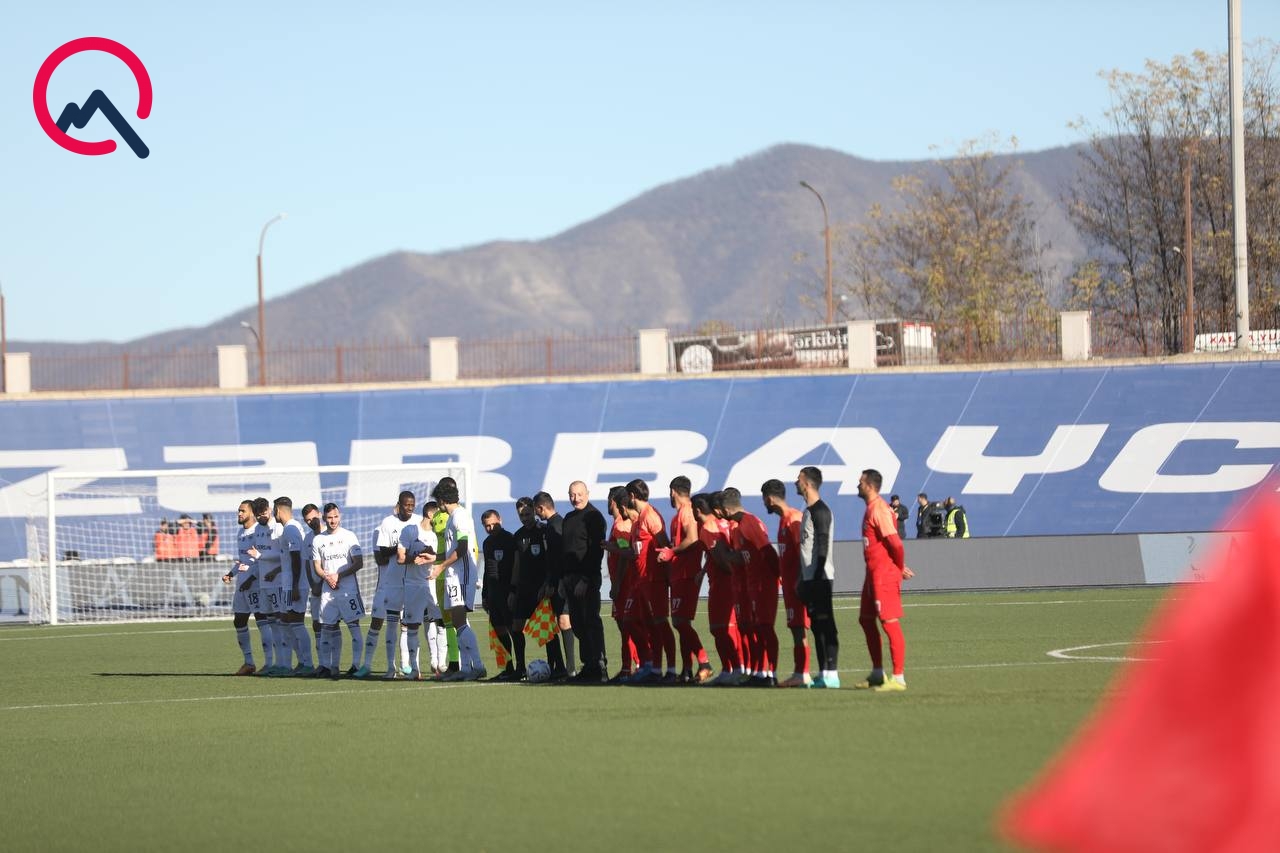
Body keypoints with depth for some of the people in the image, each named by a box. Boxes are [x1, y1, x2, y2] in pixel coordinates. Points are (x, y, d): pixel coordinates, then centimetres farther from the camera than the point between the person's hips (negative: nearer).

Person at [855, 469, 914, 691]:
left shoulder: (879, 510, -16)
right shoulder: (871, 510, 16)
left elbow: (895, 543, -21)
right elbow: (893, 543, 19)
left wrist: (900, 568, -7)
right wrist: (900, 567, 12)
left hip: (885, 573, -11)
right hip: (873, 573, 11)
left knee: (889, 623, -10)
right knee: (866, 620, 16)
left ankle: (898, 678, -9)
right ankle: (877, 674, 23)